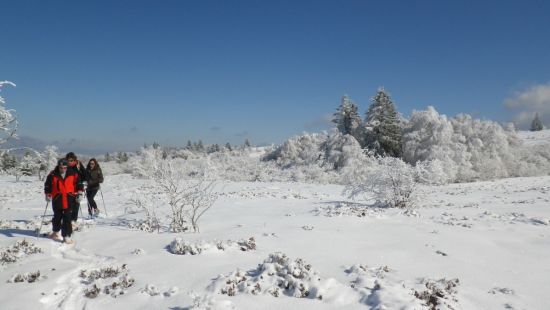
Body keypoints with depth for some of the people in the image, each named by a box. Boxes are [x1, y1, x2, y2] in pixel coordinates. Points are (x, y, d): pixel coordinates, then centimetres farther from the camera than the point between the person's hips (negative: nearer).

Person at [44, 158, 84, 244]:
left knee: (67, 218, -4)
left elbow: (78, 183, 9)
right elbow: (47, 185, 6)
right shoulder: (53, 175, -2)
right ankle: (55, 232, 40)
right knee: (57, 217, 16)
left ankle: (66, 236, 1)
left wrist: (79, 192, -2)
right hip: (57, 200, 1)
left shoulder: (73, 174, 0)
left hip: (69, 200, 0)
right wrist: (47, 194, -3)